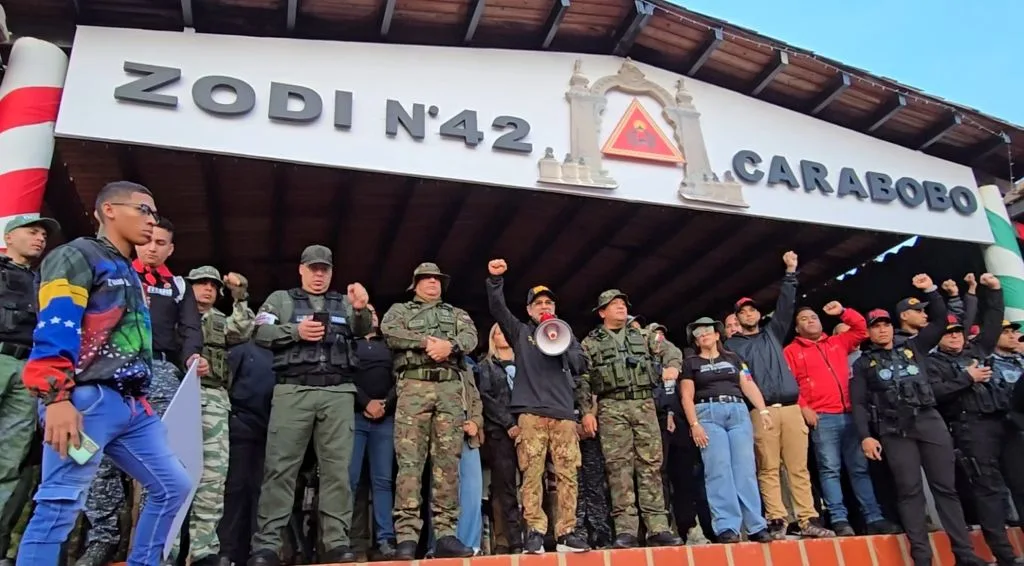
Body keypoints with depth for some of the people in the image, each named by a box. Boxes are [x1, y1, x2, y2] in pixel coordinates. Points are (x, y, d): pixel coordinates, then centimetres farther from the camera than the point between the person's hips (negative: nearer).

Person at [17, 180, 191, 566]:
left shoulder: (130, 275, 26)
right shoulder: (78, 256, 0)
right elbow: (54, 330, -14)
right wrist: (56, 397, -24)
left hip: (131, 405, 9)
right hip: (88, 400, -9)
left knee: (174, 486, 9)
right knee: (60, 505, -11)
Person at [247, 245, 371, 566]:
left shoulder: (344, 302, 20)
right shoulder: (281, 299, 17)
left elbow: (362, 330, 3)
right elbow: (260, 332, 5)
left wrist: (361, 309, -18)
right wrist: (295, 331, -9)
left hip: (338, 392, 2)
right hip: (293, 390, -1)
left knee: (337, 468, -2)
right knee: (280, 466, -4)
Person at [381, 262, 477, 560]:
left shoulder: (457, 314, 27)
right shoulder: (400, 310, 21)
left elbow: (470, 338, 6)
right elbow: (389, 333, -1)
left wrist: (449, 345, -15)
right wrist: (426, 341, -10)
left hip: (450, 388, 2)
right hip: (413, 385, -2)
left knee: (448, 460, -3)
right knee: (410, 460, -10)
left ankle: (446, 534, -3)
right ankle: (407, 536, -11)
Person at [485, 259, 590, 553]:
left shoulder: (566, 334, 23)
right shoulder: (520, 332, 16)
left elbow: (581, 367, 11)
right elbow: (498, 309, 1)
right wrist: (496, 280, -13)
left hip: (564, 413, 3)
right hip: (531, 413, -2)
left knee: (567, 474, -2)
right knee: (532, 473, -9)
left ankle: (566, 533, 2)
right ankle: (535, 532, -6)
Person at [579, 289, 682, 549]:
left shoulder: (640, 336, 20)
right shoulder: (590, 343, 8)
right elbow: (583, 381, 2)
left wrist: (671, 369, 6)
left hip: (645, 404, 3)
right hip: (612, 408, -3)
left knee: (651, 465, -1)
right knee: (619, 467, -6)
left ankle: (658, 528, 1)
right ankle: (626, 530, -4)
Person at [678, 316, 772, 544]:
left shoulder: (733, 358, 20)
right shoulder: (690, 363, 12)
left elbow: (748, 385, 12)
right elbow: (687, 396, 4)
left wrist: (762, 409, -3)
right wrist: (694, 424, -8)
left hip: (738, 412, 2)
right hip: (708, 414, -2)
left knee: (746, 469, -4)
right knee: (719, 470, -10)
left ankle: (756, 526, -1)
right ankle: (726, 527, -10)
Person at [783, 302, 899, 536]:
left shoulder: (837, 343, 19)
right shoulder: (791, 351, 7)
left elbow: (862, 329, 23)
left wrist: (843, 312, 11)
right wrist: (803, 408, -12)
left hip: (849, 414, 4)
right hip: (822, 418, -4)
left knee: (860, 468, 7)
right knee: (829, 469, -5)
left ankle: (874, 518, 11)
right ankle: (839, 520, -4)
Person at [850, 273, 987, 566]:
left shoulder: (914, 346, 15)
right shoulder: (863, 363, 9)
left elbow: (940, 321, 14)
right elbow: (858, 403, 3)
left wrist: (931, 290, 3)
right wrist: (865, 436, -8)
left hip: (930, 422, 2)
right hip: (894, 431, -2)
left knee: (946, 487, 3)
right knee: (910, 490, -5)